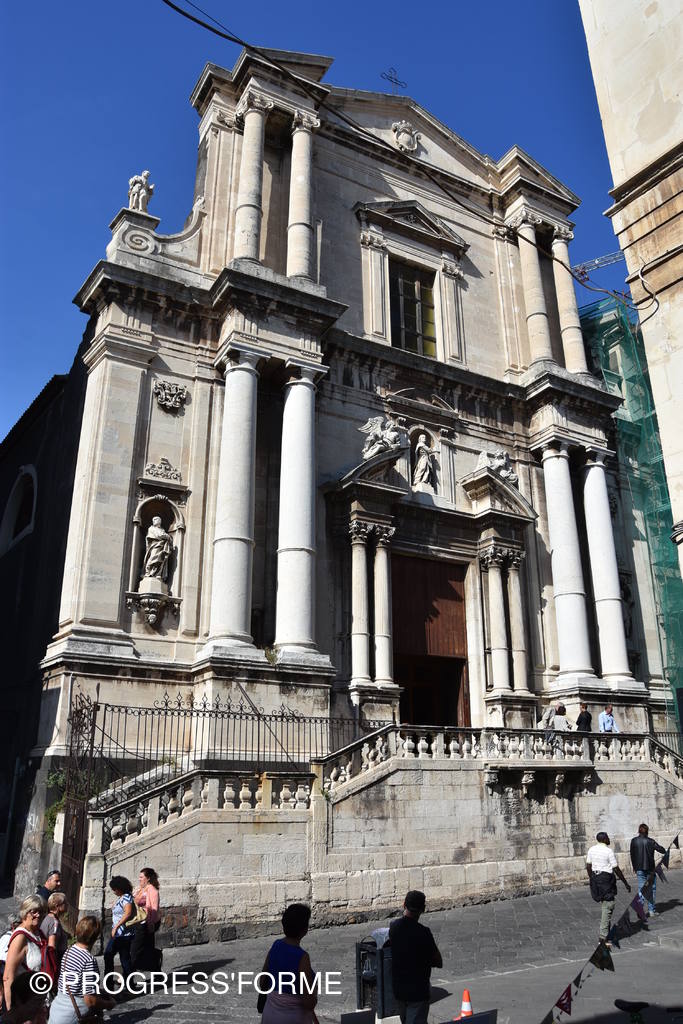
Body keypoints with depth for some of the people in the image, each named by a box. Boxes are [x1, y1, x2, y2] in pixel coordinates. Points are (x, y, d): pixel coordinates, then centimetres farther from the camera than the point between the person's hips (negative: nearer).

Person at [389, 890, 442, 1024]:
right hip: (417, 991, -6)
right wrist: (424, 961, 4)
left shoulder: (393, 926, -5)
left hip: (398, 989, 7)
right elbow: (438, 962, -13)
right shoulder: (423, 932, -22)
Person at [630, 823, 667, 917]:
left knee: (641, 888, 7)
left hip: (639, 868, 2)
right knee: (652, 889, 11)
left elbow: (632, 855, 4)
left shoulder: (634, 841, -1)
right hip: (650, 868, -2)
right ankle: (651, 910, 12)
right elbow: (662, 850, -6)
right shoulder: (650, 841, -10)